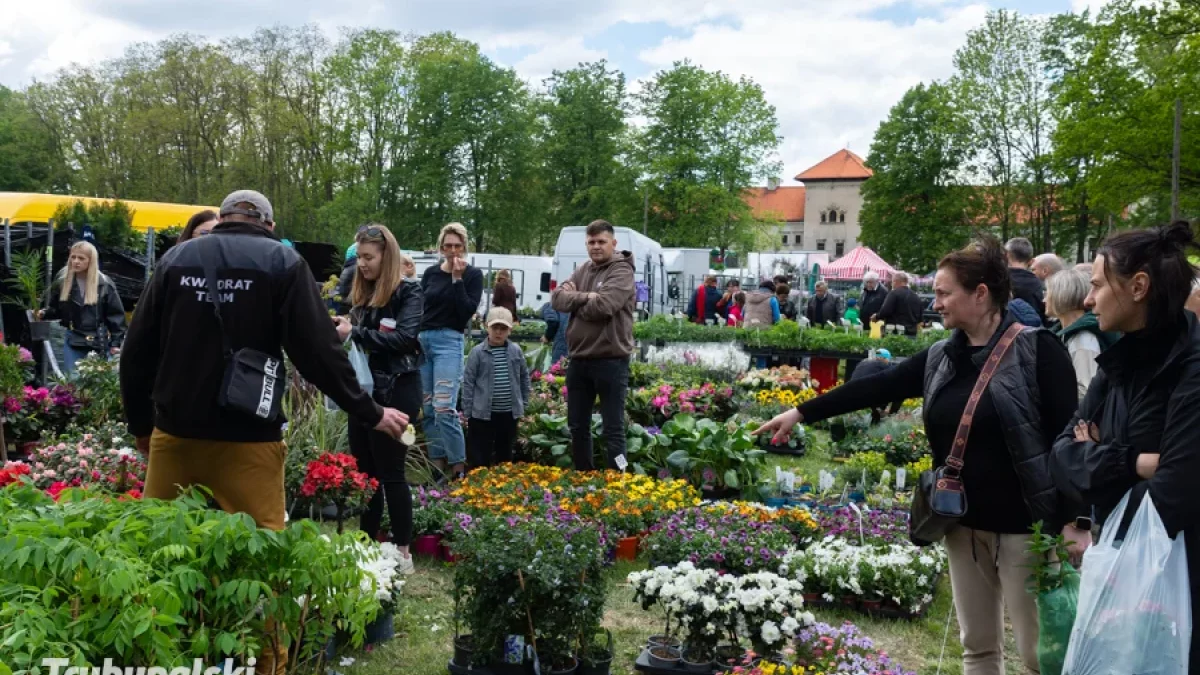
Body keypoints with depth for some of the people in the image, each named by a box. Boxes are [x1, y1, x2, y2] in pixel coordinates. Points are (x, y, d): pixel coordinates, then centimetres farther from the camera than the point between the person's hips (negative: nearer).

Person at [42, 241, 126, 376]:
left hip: (99, 344, -2)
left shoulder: (104, 284, -7)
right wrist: (44, 314, -9)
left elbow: (116, 314, -5)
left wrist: (116, 342, -9)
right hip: (73, 342, 2)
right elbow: (56, 309, 13)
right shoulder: (63, 281, 3)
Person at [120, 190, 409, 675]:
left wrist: (139, 423, 22)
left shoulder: (176, 258, 9)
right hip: (247, 439, -4)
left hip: (173, 432, 4)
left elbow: (137, 351, 9)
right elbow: (317, 350, -9)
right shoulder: (282, 262, -1)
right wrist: (370, 413, 0)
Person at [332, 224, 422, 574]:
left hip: (395, 393, -7)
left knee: (390, 471, -3)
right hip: (364, 390, 7)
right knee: (364, 470, 12)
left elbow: (403, 337, -23)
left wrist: (355, 332, -22)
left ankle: (402, 551, 7)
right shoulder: (361, 293, 12)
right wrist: (339, 327, -2)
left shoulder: (408, 293, -8)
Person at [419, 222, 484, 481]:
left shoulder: (472, 274, 1)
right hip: (422, 340, 5)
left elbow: (468, 311, -10)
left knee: (444, 407, -15)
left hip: (449, 341, -5)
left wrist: (457, 279, -13)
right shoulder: (430, 273, 13)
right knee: (426, 409, 5)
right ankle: (437, 461, 14)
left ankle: (459, 466, -7)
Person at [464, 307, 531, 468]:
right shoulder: (478, 352, -6)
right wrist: (467, 411, -6)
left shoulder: (516, 350, 3)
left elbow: (524, 376, 14)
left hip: (509, 413, 3)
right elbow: (468, 382, -4)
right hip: (482, 413, -3)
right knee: (480, 458, 2)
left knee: (506, 455, 16)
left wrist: (524, 403, 12)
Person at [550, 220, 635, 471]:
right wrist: (585, 296, -14)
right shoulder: (582, 270, 14)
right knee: (578, 426, 16)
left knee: (613, 429, 0)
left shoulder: (621, 271, -8)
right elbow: (557, 298, 2)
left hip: (610, 360, -7)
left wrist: (575, 302, -5)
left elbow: (602, 306, -23)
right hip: (579, 359, 8)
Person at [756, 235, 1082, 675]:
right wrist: (800, 413, 7)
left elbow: (1069, 438, -12)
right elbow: (875, 388, 8)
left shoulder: (1037, 351, -11)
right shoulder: (939, 359, 7)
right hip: (963, 524, 6)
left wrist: (1073, 521, -16)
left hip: (1024, 526, -6)